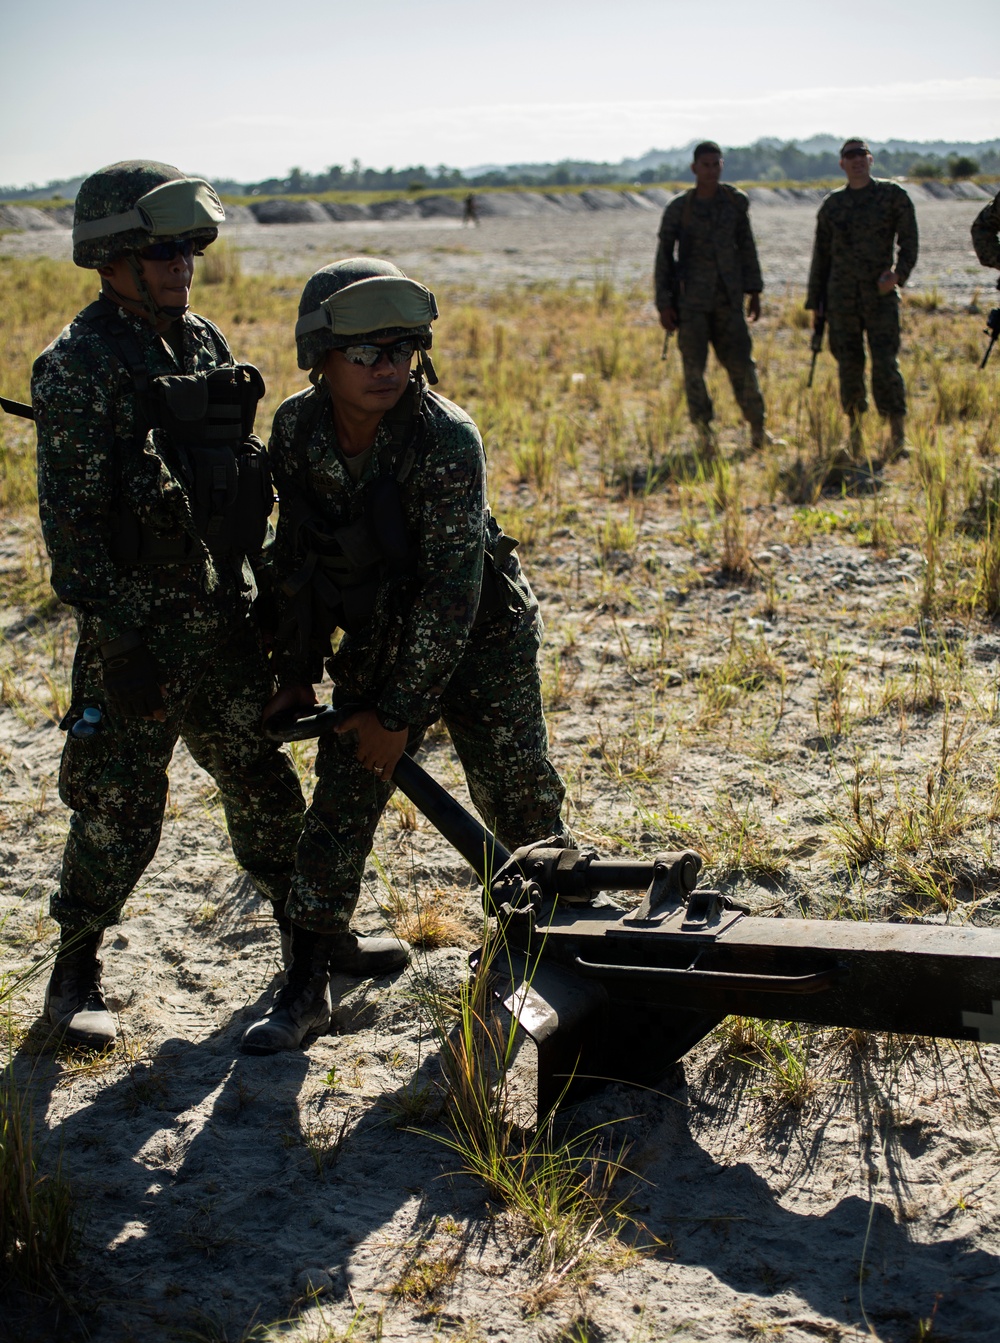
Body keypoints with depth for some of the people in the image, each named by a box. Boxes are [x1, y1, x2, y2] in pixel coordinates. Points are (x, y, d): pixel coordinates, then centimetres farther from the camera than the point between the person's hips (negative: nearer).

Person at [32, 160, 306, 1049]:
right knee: (119, 809, 1)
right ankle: (76, 969, 20)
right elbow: (71, 519, -17)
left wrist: (256, 592, 15)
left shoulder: (206, 344, 8)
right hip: (137, 625, -6)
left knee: (263, 782, 15)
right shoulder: (79, 367, -13)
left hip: (221, 617, 6)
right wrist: (116, 641, -20)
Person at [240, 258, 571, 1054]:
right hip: (375, 648, 4)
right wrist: (297, 673, 4)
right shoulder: (296, 429, -9)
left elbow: (453, 587, -25)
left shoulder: (446, 439, -25)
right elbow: (295, 559, 4)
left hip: (480, 645, -4)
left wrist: (402, 713, -22)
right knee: (338, 813, 1)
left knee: (522, 806, 1)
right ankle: (306, 993, 12)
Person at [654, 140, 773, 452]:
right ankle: (705, 434, 9)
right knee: (694, 367, -1)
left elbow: (746, 247, 13)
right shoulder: (678, 209, -3)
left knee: (741, 363, 2)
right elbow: (664, 257, 0)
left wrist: (754, 291, 12)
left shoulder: (736, 202, 4)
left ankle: (757, 428, 13)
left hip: (728, 298, 2)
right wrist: (664, 304, -4)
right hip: (691, 300, -2)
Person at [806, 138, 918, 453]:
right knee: (849, 366, 3)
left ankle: (898, 436, -6)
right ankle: (855, 433, 14)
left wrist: (898, 273, -19)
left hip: (881, 294, -3)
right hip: (842, 297, 3)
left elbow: (908, 242, 0)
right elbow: (821, 255, 15)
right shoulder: (832, 205, 11)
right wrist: (815, 302, 12)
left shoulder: (893, 196, 3)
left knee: (885, 363, -10)